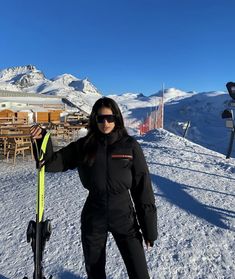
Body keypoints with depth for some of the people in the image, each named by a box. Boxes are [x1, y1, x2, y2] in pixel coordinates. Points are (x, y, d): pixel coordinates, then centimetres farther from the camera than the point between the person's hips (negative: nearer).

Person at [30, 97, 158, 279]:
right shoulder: (84, 146, -5)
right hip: (93, 220, 2)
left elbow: (142, 188, -7)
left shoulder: (130, 146, -10)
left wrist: (149, 229, -4)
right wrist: (42, 140, -20)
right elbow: (51, 163, -1)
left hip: (124, 219, -1)